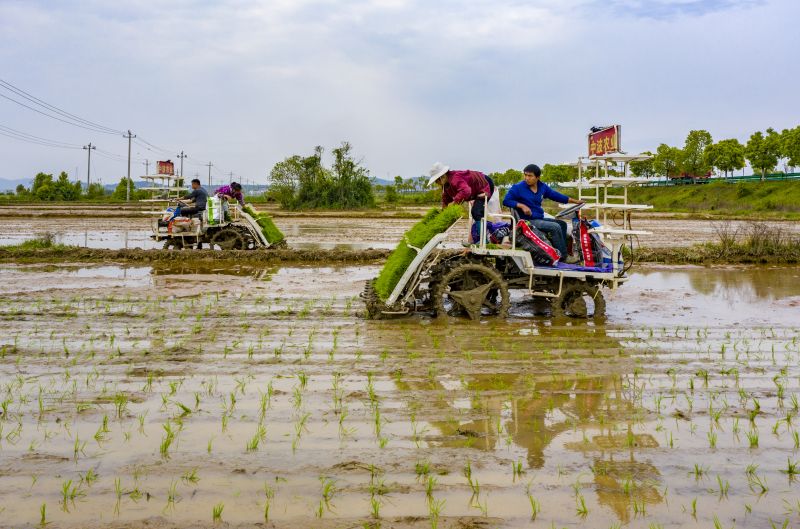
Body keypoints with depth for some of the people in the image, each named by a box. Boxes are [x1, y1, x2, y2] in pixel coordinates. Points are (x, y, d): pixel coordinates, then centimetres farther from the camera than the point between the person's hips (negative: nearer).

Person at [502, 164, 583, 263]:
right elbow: (506, 201, -11)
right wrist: (522, 205, -23)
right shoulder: (518, 188, -9)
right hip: (528, 221, -8)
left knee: (562, 224, 5)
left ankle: (561, 252, 4)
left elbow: (556, 195, 17)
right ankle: (564, 257, -14)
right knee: (555, 227, -20)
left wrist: (575, 201, 17)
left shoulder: (542, 187, 10)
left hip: (540, 219, 8)